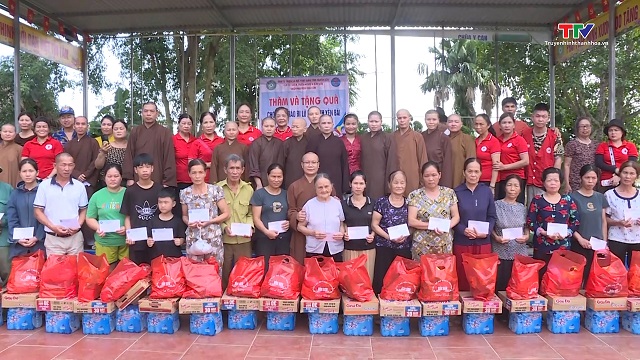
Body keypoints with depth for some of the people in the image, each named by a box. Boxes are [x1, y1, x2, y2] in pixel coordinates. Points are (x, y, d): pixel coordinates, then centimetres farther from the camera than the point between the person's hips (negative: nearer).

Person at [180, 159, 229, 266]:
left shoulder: (215, 190, -6)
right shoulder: (185, 193, 2)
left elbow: (226, 214, -3)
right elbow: (184, 215, 14)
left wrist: (209, 221, -14)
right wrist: (188, 222, -8)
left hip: (213, 238, -2)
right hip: (193, 239, 2)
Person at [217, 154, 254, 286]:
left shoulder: (249, 189, 3)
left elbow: (250, 213, 10)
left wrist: (250, 226, -7)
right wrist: (224, 227, -15)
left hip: (244, 240, 2)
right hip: (223, 240, -2)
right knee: (224, 274, 10)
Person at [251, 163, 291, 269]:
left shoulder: (286, 194, 12)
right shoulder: (259, 193, 1)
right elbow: (256, 218, -3)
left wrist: (289, 222, -2)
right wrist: (266, 231, -18)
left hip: (284, 238, 3)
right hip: (264, 238, -3)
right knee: (265, 267, -4)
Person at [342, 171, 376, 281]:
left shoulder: (372, 203, 5)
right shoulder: (344, 204, 1)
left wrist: (372, 235, -7)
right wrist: (344, 234, -9)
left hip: (368, 247, 1)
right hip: (350, 248, -1)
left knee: (367, 279, 5)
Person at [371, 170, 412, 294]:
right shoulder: (381, 202, -2)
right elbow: (374, 225, -2)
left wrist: (405, 235, -7)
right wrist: (390, 237, -13)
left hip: (404, 248, 3)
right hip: (384, 247, -2)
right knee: (381, 278, -5)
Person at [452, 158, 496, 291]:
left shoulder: (487, 191, 5)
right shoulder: (457, 192, -1)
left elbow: (492, 216, 7)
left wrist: (486, 232, -9)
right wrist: (463, 230, -18)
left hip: (483, 242, 2)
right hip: (462, 243, -2)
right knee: (463, 277, 5)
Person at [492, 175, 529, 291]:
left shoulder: (522, 208, 9)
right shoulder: (496, 205, -3)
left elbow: (526, 226, 16)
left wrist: (526, 236, -4)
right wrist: (497, 237, -16)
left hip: (520, 253, 3)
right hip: (501, 253, -3)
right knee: (501, 285, -2)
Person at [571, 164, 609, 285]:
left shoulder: (600, 197, 9)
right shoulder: (573, 197, -5)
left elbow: (603, 221, 14)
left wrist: (605, 242, 10)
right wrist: (580, 239, -14)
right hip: (579, 245, -4)